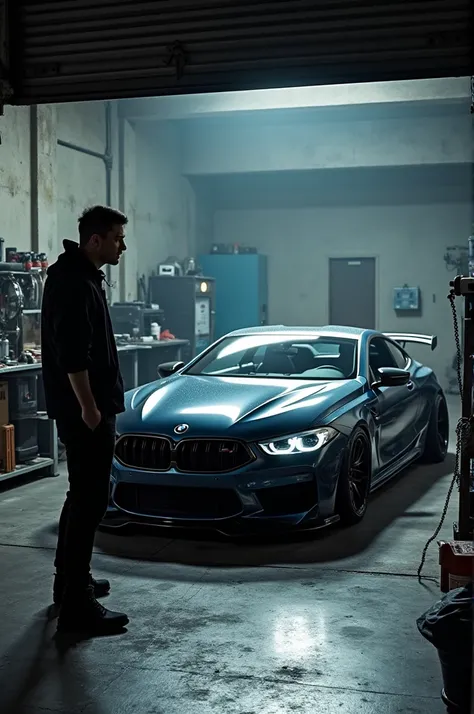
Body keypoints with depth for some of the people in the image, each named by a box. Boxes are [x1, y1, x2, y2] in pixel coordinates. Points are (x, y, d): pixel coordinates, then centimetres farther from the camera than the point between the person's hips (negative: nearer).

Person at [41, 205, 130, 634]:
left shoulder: (80, 276, 16)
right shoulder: (74, 283, -17)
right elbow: (72, 354, -24)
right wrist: (88, 406, -24)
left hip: (87, 407, 11)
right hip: (84, 409, -11)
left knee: (83, 496, 19)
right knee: (89, 500, -9)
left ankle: (70, 581, 31)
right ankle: (76, 606, -5)